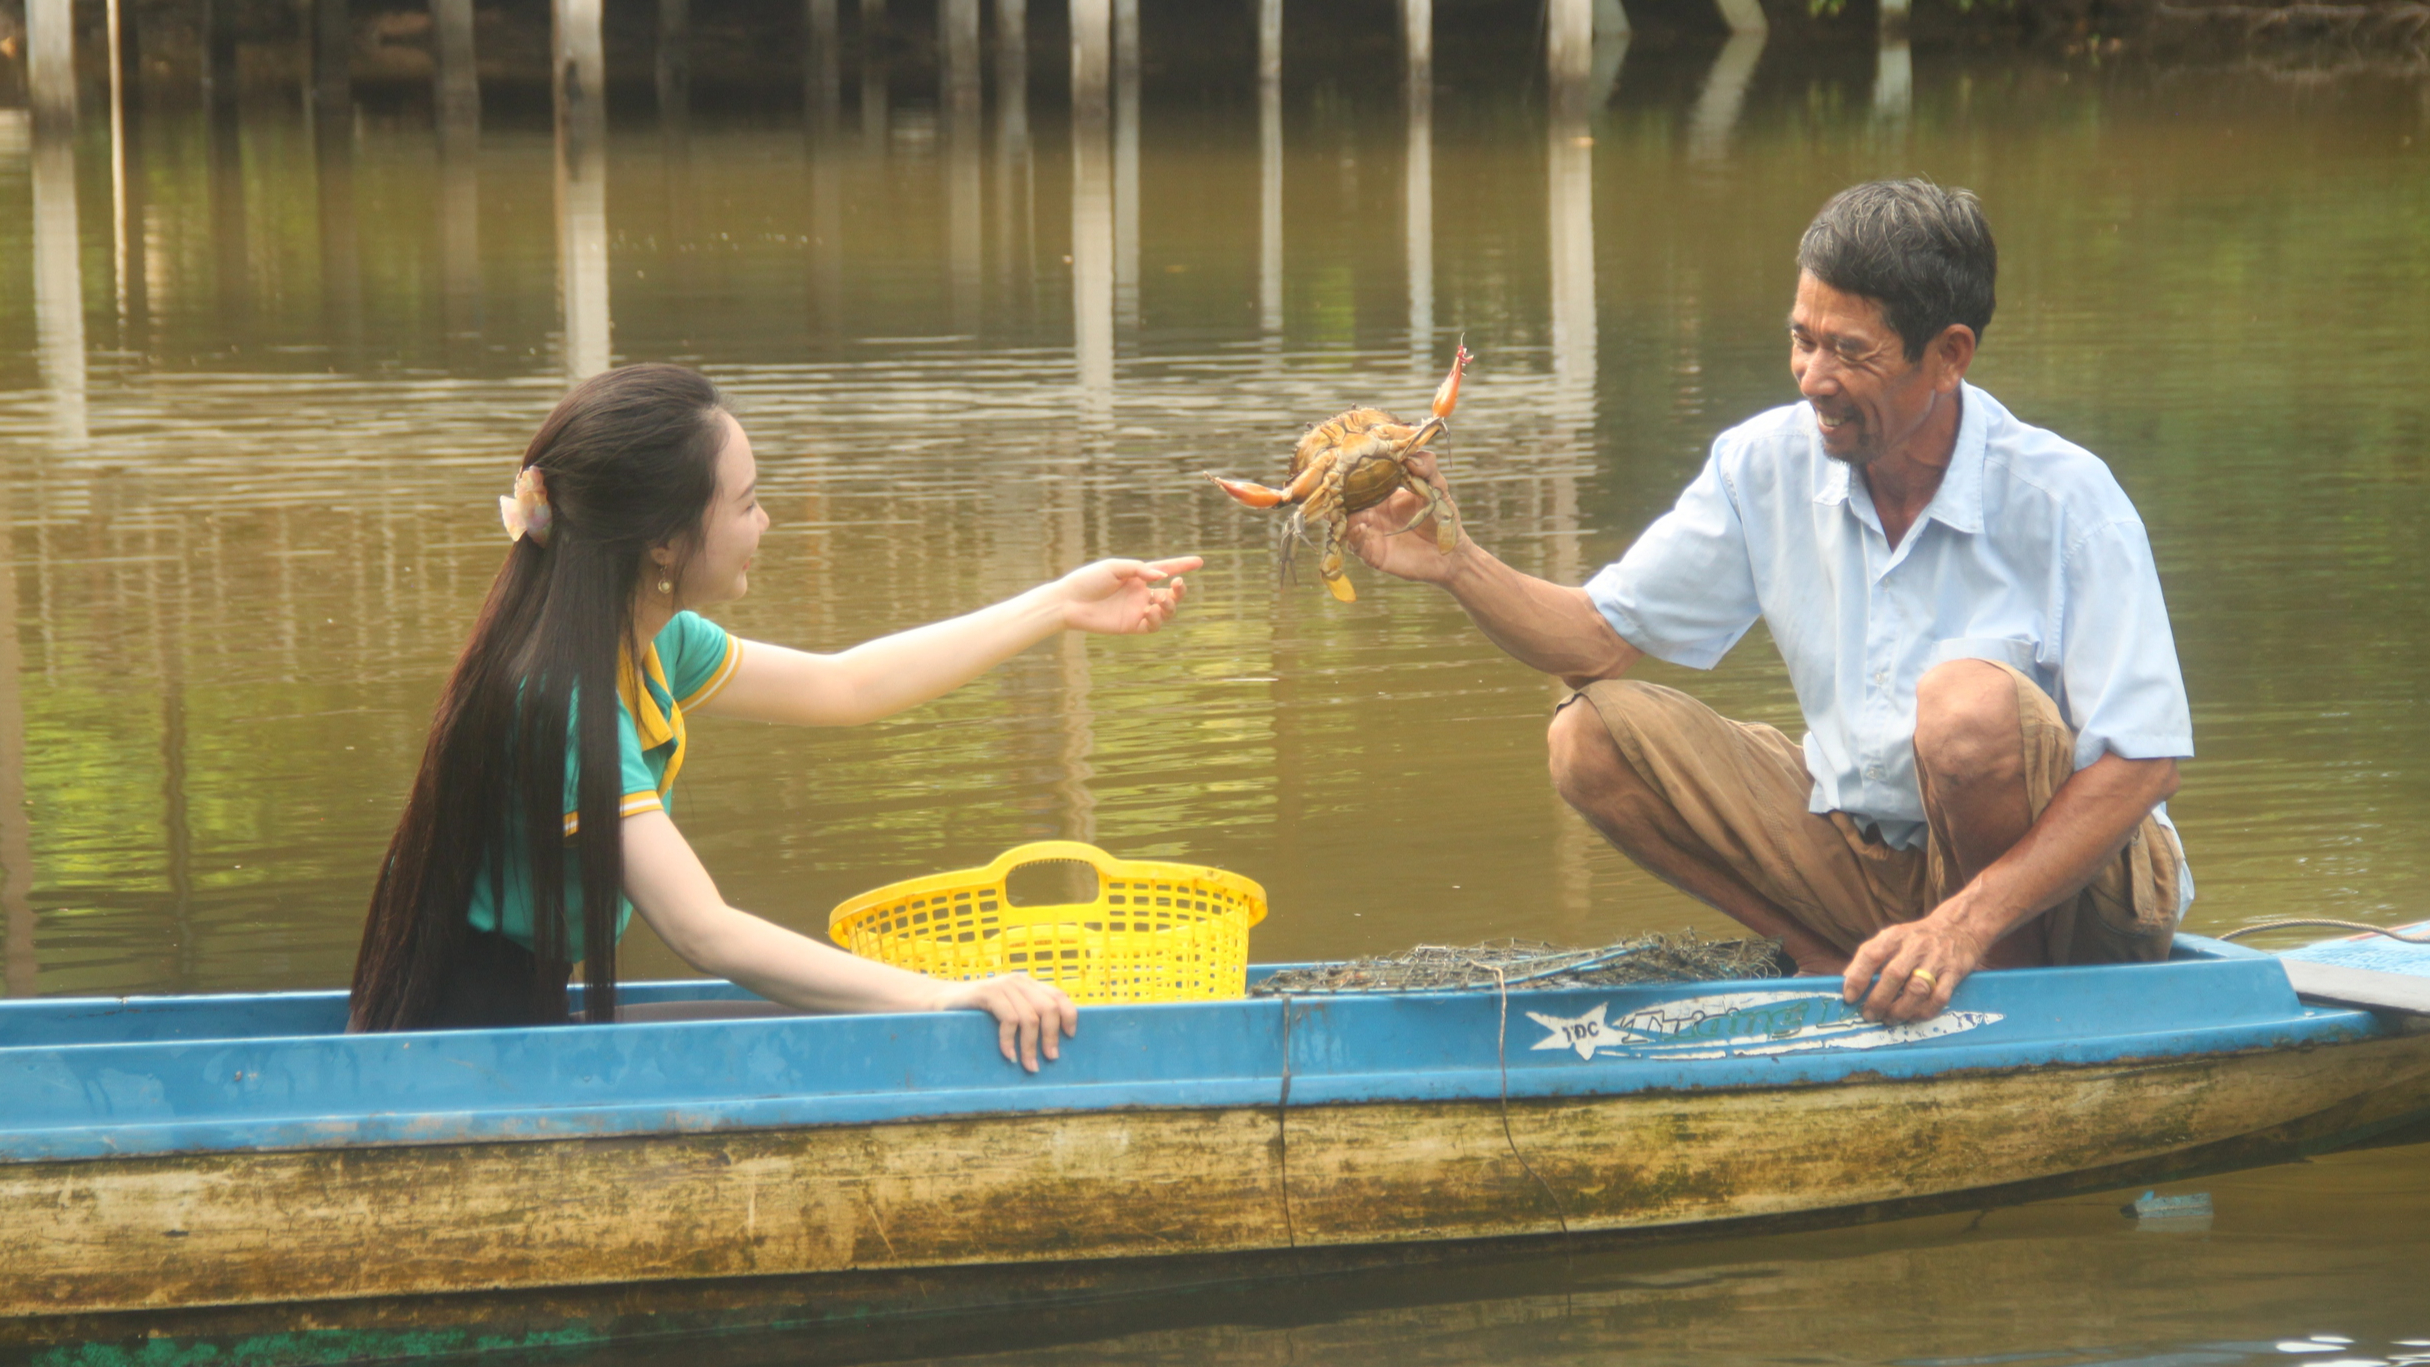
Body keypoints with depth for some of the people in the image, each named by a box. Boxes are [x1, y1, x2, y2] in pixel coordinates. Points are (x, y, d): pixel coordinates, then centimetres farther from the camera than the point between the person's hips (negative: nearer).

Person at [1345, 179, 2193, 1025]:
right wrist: (1457, 566, -17)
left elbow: (2142, 762, -23)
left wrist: (1966, 925, -34)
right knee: (1593, 739, -9)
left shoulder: (2061, 498, -18)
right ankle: (1859, 980, -10)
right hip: (1867, 851, 5)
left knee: (1969, 704, -36)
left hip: (2064, 882, -5)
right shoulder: (1767, 465, -3)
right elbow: (1605, 638, 3)